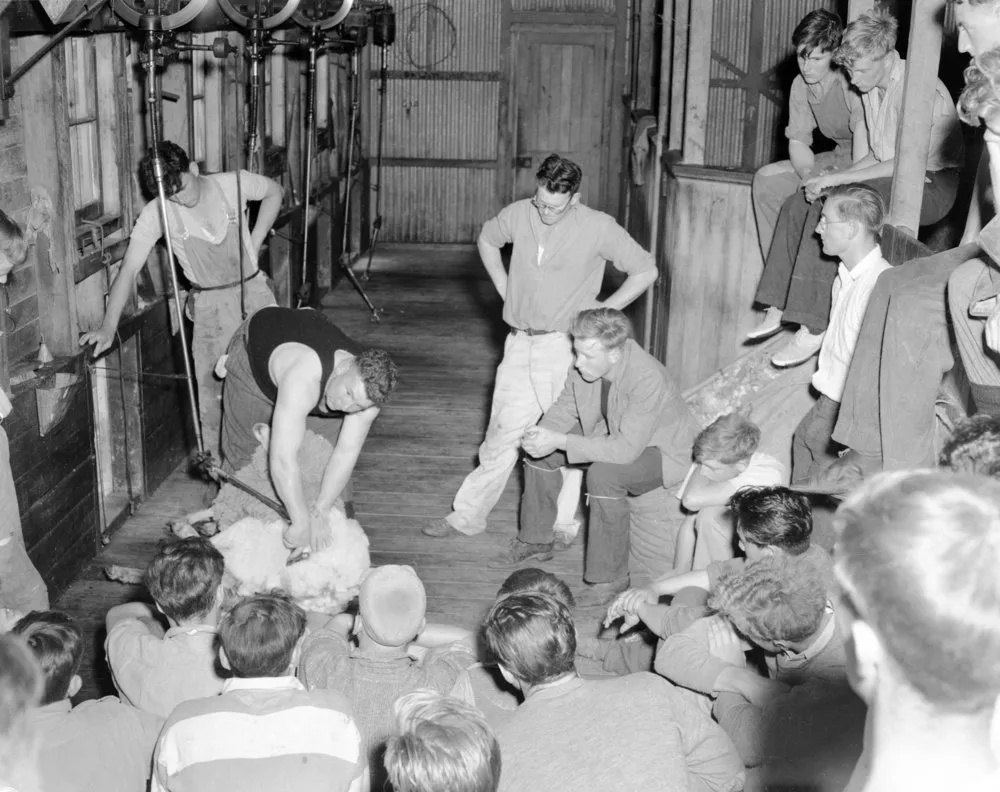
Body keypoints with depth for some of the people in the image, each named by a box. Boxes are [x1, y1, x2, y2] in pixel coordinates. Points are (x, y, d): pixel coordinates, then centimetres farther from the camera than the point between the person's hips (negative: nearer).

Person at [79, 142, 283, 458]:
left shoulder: (233, 184, -12)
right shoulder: (156, 214, -15)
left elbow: (274, 191, 9)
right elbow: (129, 270, -18)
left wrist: (255, 242, 0)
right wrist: (108, 326, -29)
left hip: (254, 289, 2)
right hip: (211, 305, -1)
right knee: (213, 385, -2)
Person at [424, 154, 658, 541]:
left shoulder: (598, 228, -12)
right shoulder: (518, 214, -1)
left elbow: (645, 270, -3)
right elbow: (486, 239, 21)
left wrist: (601, 311, -6)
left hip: (566, 346, -4)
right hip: (521, 344, 4)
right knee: (502, 433, 12)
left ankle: (565, 524, 18)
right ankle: (467, 516, 21)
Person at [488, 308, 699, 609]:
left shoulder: (648, 379, -37)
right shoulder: (586, 362, -16)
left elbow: (627, 448, -39)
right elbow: (566, 405, 0)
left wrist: (560, 441, -40)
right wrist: (544, 432, -21)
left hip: (661, 449, -8)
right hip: (612, 432, 8)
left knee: (603, 474, -35)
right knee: (539, 449, -2)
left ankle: (611, 577, -18)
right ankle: (535, 541, 16)